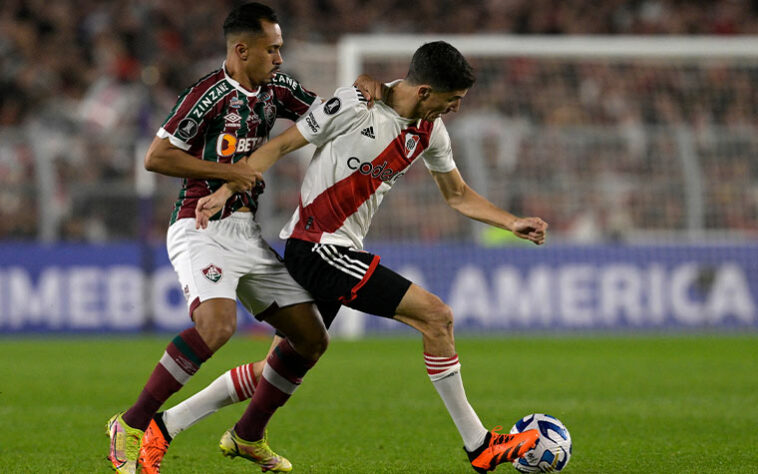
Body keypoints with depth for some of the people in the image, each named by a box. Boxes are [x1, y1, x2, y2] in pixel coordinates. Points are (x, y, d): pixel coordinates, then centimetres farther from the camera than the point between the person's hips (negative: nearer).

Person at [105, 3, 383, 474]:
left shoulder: (276, 88, 11)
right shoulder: (210, 94, -13)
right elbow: (157, 156, -16)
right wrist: (228, 172, -16)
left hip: (248, 234, 9)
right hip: (202, 228, -9)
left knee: (312, 338, 7)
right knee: (217, 325, -32)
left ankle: (248, 436, 22)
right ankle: (131, 427, -21)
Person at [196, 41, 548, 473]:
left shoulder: (431, 130, 7)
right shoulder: (355, 105, -15)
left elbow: (459, 195, 20)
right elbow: (281, 145, -9)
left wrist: (513, 223, 7)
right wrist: (226, 191, -15)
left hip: (340, 251, 9)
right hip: (317, 246, -9)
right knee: (435, 316, -11)